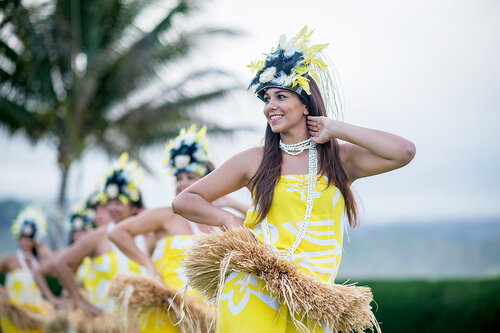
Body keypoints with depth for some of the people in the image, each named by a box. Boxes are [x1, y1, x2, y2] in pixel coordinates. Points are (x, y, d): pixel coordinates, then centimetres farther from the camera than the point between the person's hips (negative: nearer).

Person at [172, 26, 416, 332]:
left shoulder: (340, 159, 8)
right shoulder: (255, 161, 8)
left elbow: (404, 152, -8)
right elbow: (184, 201, 13)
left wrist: (336, 130, -2)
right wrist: (230, 221, -5)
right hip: (254, 296, -1)